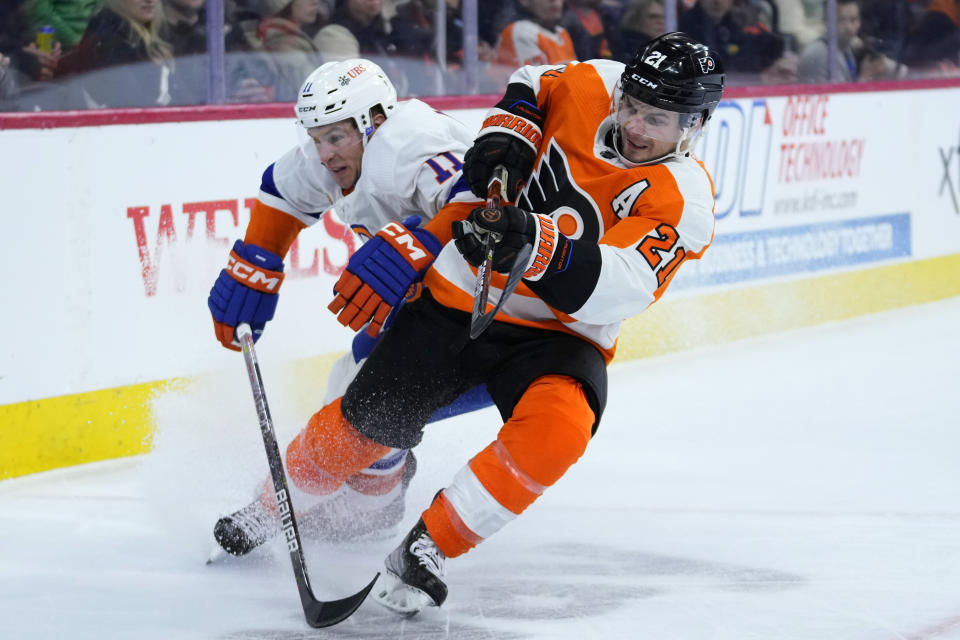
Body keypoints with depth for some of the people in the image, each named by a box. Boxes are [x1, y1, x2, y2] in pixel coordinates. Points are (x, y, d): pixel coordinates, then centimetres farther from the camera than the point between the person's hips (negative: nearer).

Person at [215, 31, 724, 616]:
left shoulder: (683, 200, -19)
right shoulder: (593, 86, -8)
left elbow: (613, 291, -32)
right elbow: (534, 85, 15)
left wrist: (535, 242, -47)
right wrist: (507, 132, -6)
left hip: (559, 334, -3)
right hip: (461, 294, 3)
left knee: (556, 431, -32)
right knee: (369, 420, 3)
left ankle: (427, 551, -18)